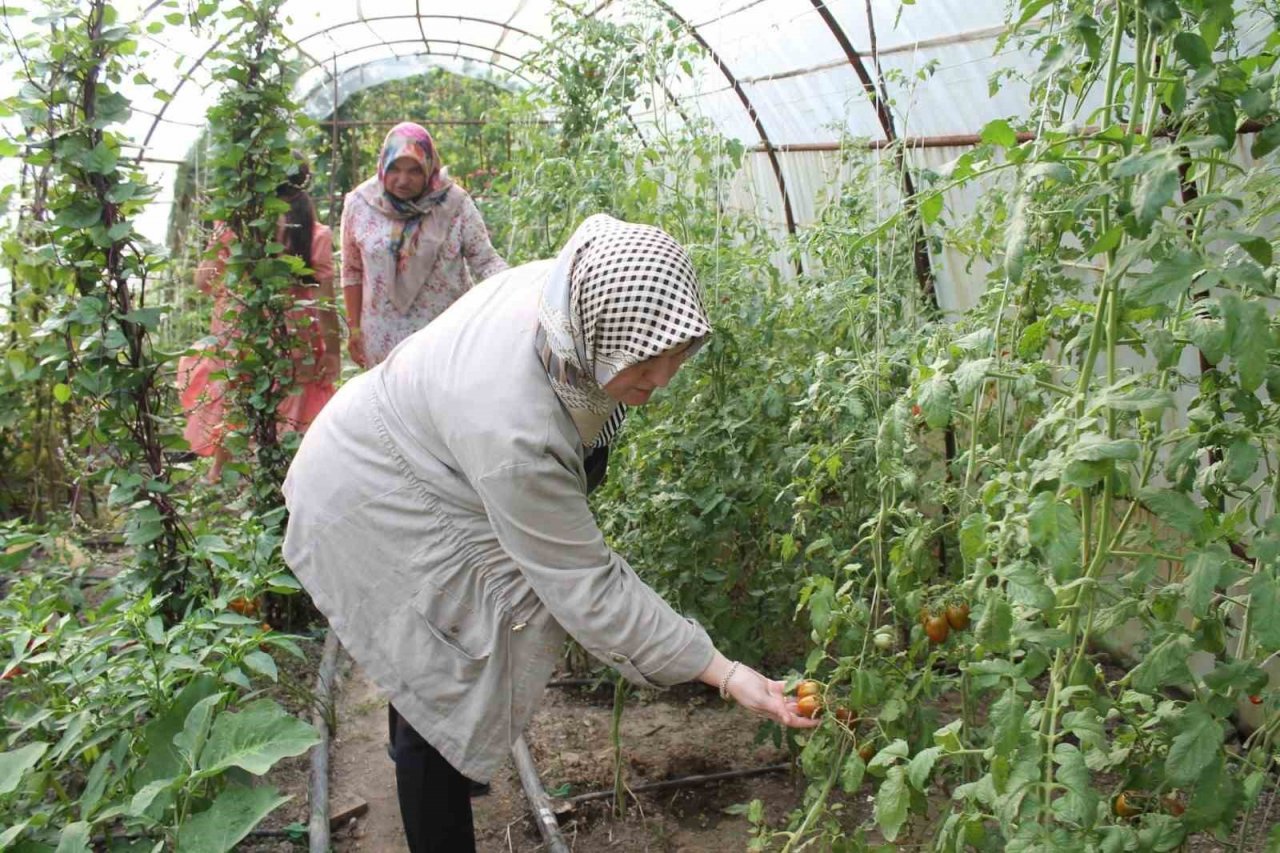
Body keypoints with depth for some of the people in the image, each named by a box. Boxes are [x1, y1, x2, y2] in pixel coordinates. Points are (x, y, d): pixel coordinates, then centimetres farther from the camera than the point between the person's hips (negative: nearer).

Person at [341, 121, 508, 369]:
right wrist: (354, 328, 7)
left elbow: (485, 261, -6)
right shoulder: (360, 204, -3)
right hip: (385, 338, 1)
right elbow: (352, 271, 6)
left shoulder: (455, 203, -8)